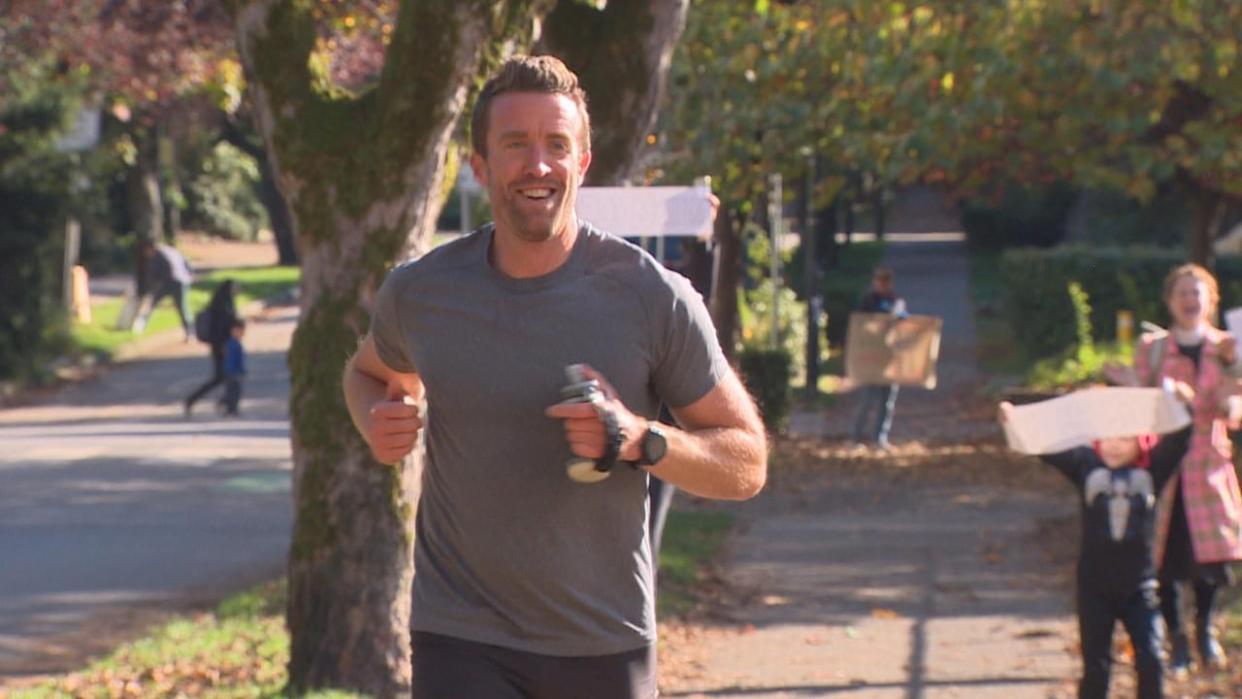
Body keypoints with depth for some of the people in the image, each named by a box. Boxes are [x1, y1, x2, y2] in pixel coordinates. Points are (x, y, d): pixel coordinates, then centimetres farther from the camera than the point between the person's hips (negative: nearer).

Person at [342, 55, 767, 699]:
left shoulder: (654, 298, -8)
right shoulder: (419, 292, -1)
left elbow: (746, 464, -2)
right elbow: (370, 371, 23)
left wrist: (640, 440, -22)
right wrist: (378, 424, -2)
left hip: (606, 644, 0)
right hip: (461, 642, 0)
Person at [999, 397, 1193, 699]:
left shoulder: (1153, 470, -4)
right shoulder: (1086, 465, -4)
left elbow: (1177, 442, -15)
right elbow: (1049, 448, -11)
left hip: (1139, 585, 0)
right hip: (1095, 584, 0)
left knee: (1150, 660, 1)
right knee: (1095, 663, 8)